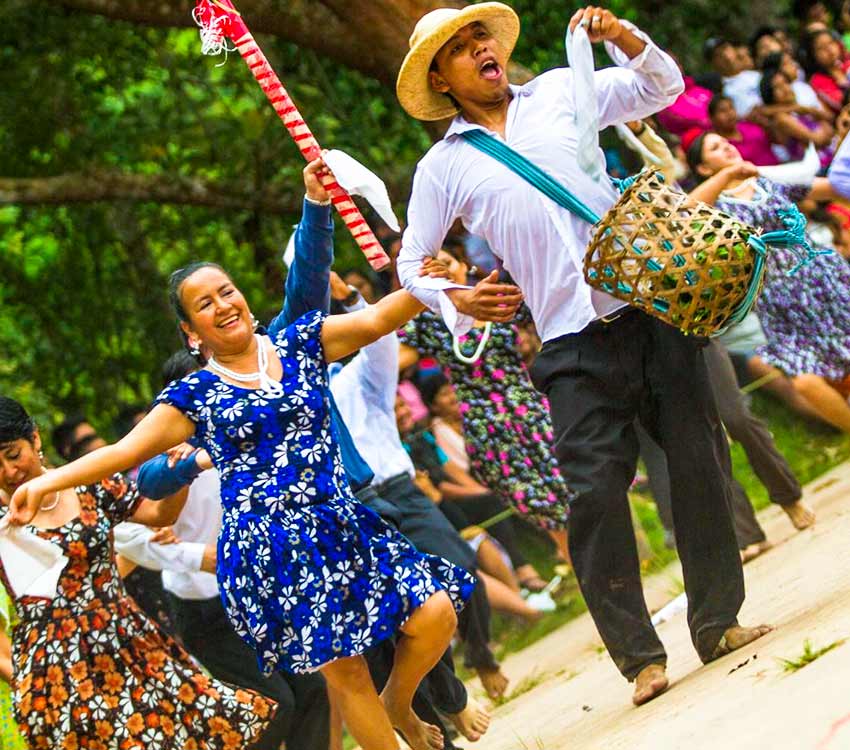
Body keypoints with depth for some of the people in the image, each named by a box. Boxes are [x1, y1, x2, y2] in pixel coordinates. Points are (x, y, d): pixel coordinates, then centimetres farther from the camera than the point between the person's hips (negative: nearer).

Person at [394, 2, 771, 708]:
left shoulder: (558, 94, 12)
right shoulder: (444, 167, 8)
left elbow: (663, 85, 15)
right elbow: (411, 264, 14)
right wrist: (458, 299, -6)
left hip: (651, 301, 2)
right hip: (576, 343, -2)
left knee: (698, 452, 2)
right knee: (595, 489, -9)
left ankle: (718, 621, 14)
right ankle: (638, 654, -3)